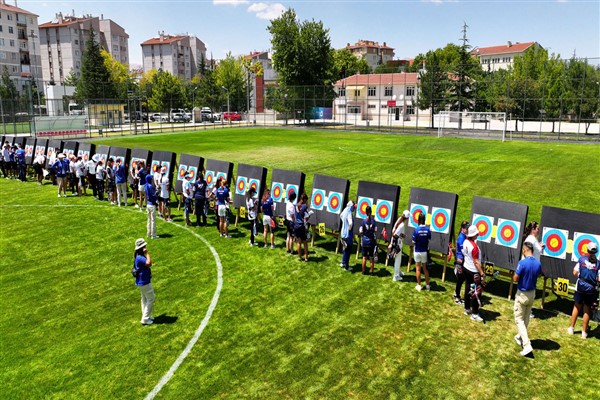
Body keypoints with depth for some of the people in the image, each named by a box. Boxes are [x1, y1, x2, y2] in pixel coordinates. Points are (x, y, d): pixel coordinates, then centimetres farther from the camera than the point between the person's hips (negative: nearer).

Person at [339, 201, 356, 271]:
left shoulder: (345, 211, 5)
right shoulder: (349, 213, -22)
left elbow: (341, 216, 28)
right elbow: (350, 223, -36)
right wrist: (349, 229, -18)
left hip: (343, 233, 9)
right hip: (348, 234, -9)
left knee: (345, 249, 22)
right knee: (348, 251, 2)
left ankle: (343, 263, 32)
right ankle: (346, 267, 9)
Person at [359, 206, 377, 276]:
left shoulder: (363, 221, -10)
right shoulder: (374, 221, -7)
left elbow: (360, 232, -8)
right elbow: (375, 232, -3)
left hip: (365, 241, -1)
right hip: (372, 241, 1)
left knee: (364, 257, 9)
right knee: (371, 257, 11)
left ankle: (363, 271, 17)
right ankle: (372, 272, 17)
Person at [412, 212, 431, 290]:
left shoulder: (416, 230, -17)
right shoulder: (428, 229, -10)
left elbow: (413, 242, -12)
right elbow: (429, 240, -1)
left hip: (417, 251, -2)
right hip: (425, 251, 3)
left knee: (418, 268, 8)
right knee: (425, 268, 15)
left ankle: (419, 285, 15)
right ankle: (427, 285, 21)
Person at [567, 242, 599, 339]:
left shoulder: (582, 259, -5)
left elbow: (575, 273, -4)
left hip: (580, 286, 0)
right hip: (591, 289, 0)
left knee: (577, 307, 16)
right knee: (587, 310, 11)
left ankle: (571, 328, 22)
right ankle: (584, 332, 18)